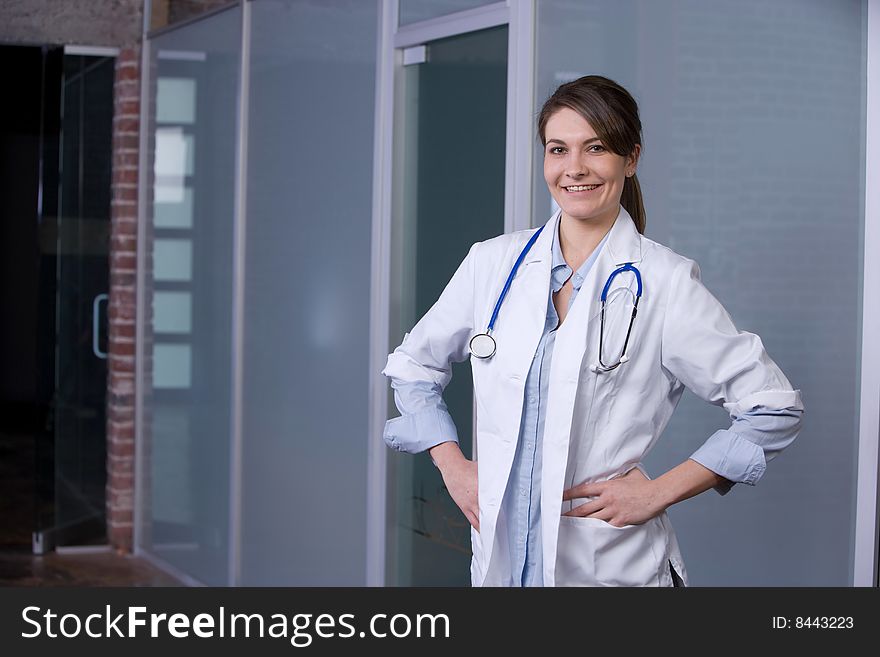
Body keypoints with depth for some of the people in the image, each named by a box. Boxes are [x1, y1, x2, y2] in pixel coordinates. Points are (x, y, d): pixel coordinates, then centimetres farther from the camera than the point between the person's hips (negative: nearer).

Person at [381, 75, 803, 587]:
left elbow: (776, 409, -6)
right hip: (499, 558, 4)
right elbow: (413, 367, 16)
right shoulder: (493, 263, 3)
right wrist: (453, 466, 3)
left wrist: (660, 492, -10)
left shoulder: (665, 282, -8)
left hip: (613, 565, -3)